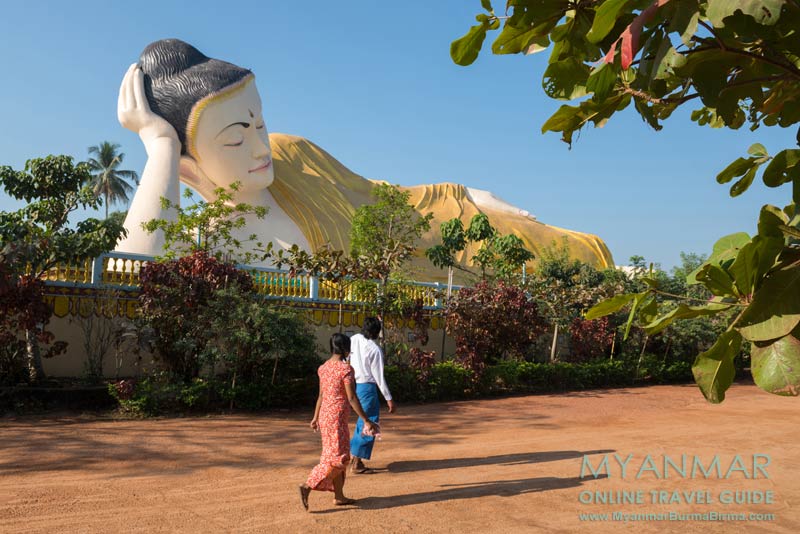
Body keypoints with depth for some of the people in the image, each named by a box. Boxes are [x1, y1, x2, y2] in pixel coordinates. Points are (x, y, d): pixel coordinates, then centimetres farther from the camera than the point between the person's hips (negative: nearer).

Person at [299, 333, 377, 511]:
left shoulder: (323, 367, 7)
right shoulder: (346, 369, -16)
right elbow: (351, 398, -18)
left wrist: (315, 417, 25)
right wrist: (367, 421, -13)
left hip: (324, 415, 9)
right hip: (337, 417, -9)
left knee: (336, 456, 16)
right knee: (338, 458, -2)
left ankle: (339, 496, 24)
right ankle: (307, 486, -10)